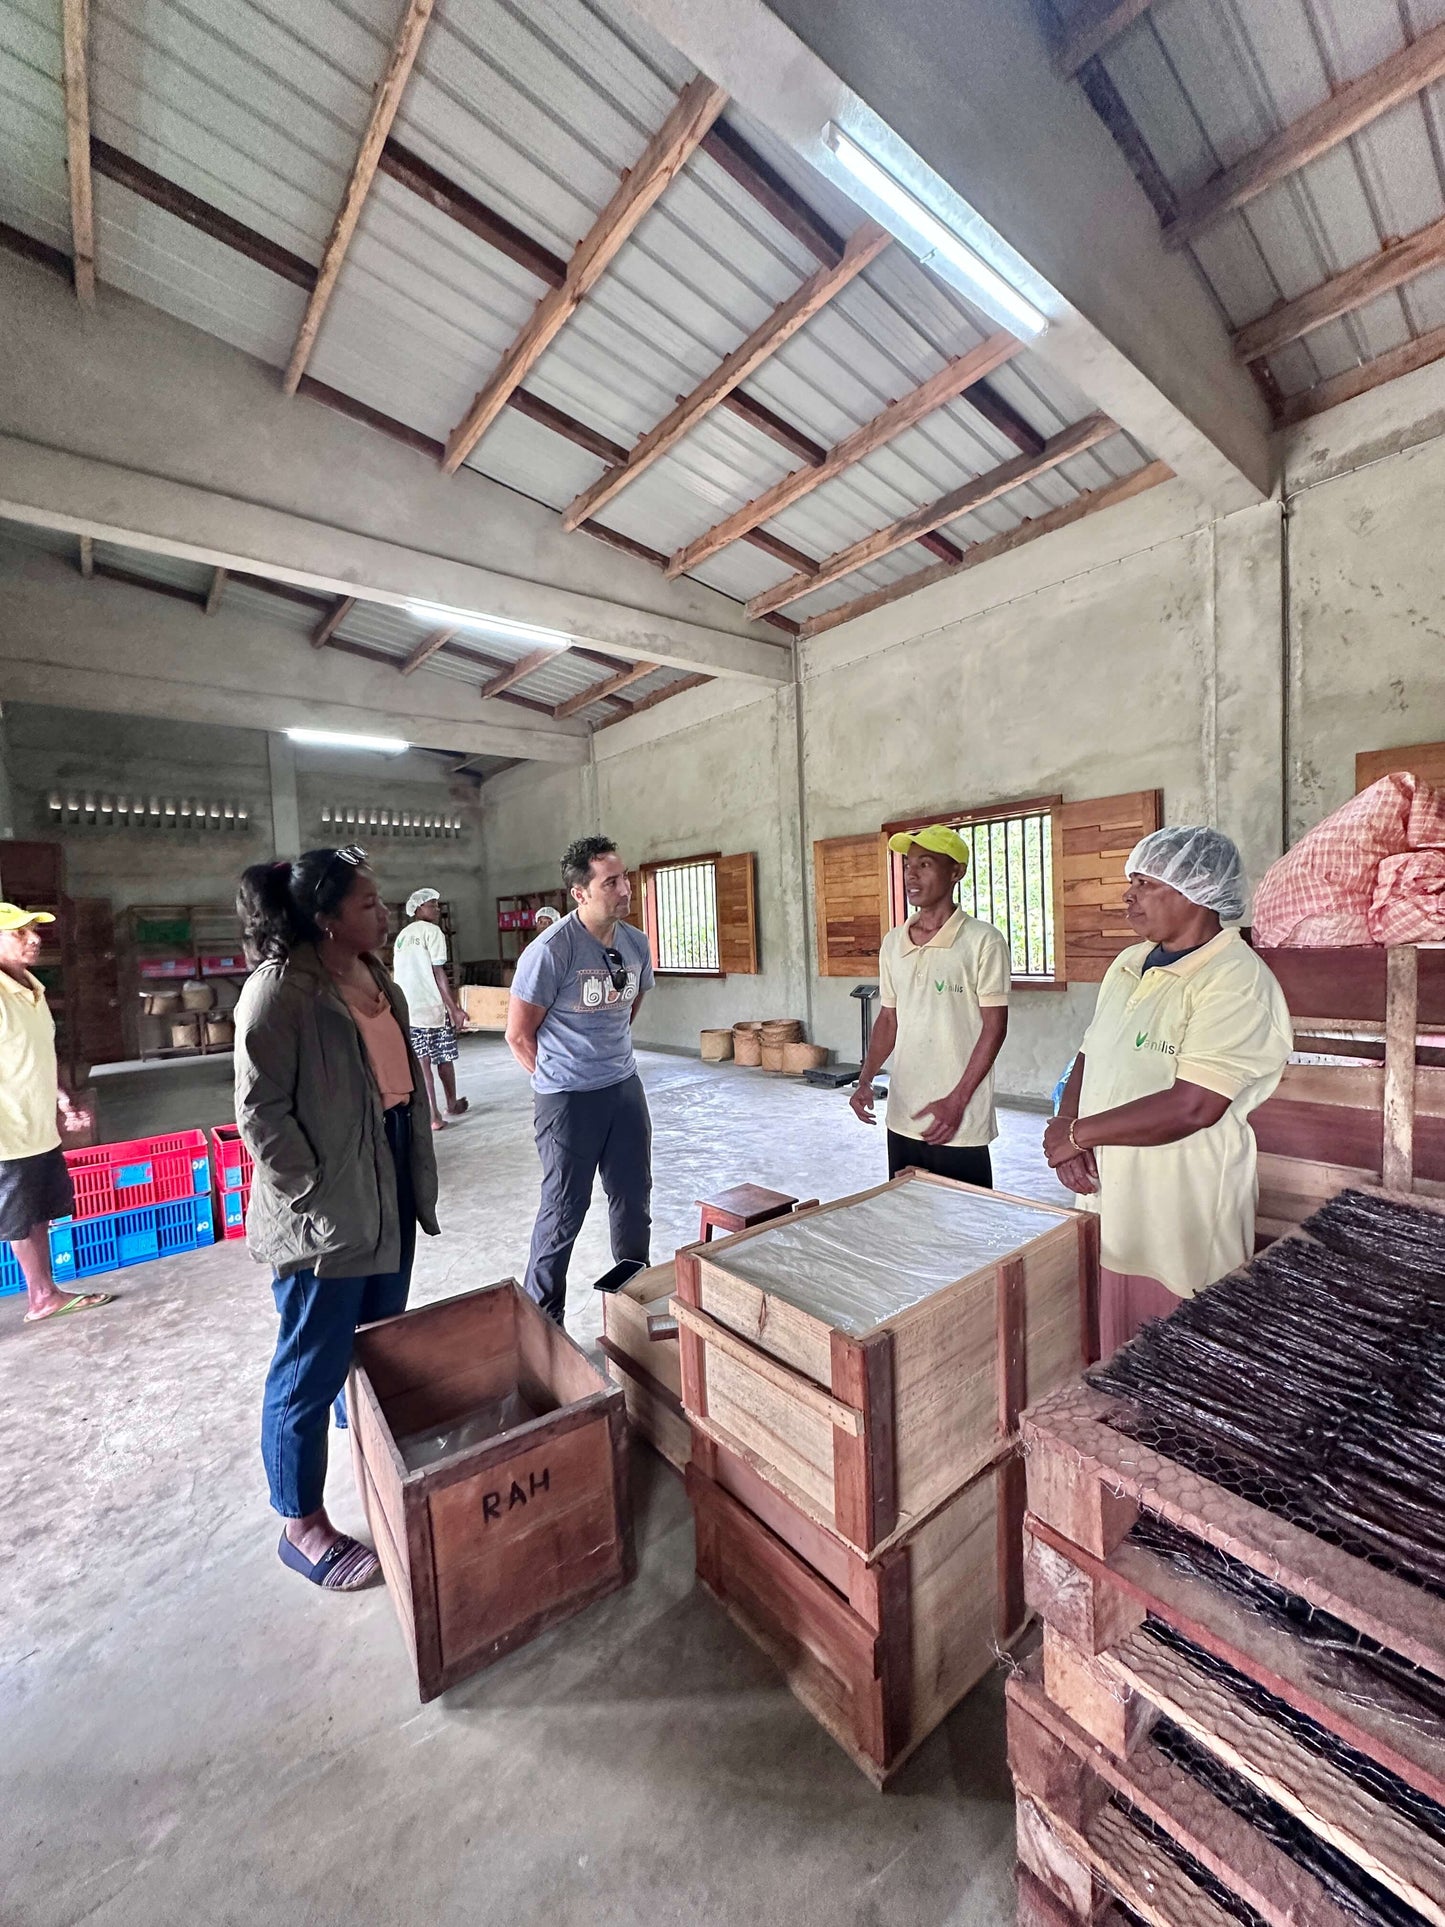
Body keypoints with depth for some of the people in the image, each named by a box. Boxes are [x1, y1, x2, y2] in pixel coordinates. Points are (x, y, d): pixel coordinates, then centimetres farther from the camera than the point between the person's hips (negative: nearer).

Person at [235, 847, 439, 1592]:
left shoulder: (377, 981, 7)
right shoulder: (278, 989, -18)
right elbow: (260, 1111, -18)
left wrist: (418, 1176, 13)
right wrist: (315, 1200, -18)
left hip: (388, 1192, 8)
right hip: (325, 1215, -8)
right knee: (313, 1367, 9)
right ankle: (302, 1527, 30)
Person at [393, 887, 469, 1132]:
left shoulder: (402, 935, 16)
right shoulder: (432, 931, -7)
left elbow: (399, 974, 19)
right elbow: (438, 973, -13)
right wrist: (455, 1008, -13)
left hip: (407, 1007, 6)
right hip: (432, 1006, -6)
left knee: (420, 1062, 4)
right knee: (444, 1058, 11)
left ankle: (433, 1115, 5)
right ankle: (452, 1104, 27)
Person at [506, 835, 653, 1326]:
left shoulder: (636, 943, 1)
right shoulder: (550, 951, -19)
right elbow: (518, 1034, -11)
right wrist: (557, 1079, 1)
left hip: (626, 1088, 6)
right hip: (568, 1100, -6)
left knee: (634, 1197, 18)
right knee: (565, 1210, 7)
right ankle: (542, 1319, 29)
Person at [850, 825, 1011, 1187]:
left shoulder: (983, 941, -10)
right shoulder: (892, 943, 6)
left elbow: (994, 1026, -10)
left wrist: (957, 1101, -14)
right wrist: (865, 1080, 1)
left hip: (961, 1125, -5)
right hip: (902, 1118, 5)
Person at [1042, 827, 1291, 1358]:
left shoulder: (1237, 981, -17)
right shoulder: (1128, 964, 9)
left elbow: (1193, 1106, -25)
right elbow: (1089, 1057, 13)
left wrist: (1077, 1132, -16)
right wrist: (1066, 1129, -5)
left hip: (1179, 1230, -7)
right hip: (1107, 1209, 7)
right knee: (1111, 1368, 21)